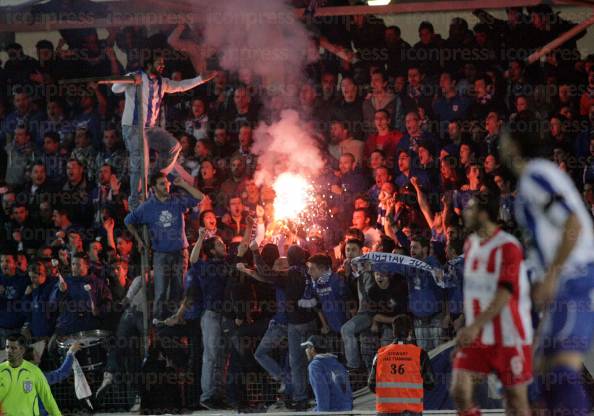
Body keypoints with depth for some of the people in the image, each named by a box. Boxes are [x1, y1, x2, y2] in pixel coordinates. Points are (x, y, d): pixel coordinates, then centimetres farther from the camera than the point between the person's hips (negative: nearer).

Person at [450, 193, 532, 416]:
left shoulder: (508, 247, -14)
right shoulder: (471, 243, 11)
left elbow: (504, 295, -21)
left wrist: (475, 326, -26)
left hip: (509, 337, -6)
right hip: (477, 337, 6)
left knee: (516, 398, 2)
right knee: (459, 390, -8)